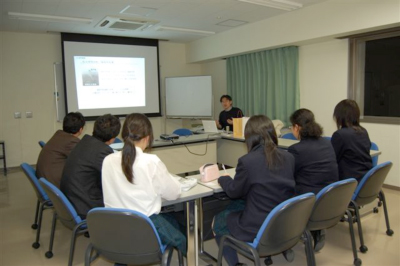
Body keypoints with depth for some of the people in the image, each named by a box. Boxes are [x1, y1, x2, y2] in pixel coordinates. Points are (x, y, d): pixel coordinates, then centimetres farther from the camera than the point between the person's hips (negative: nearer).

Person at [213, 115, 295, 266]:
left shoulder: (247, 161, -20)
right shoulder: (288, 158, -3)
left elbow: (234, 191, -4)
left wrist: (222, 179, 17)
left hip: (258, 230, -6)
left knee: (217, 221, 18)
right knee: (234, 206, 25)